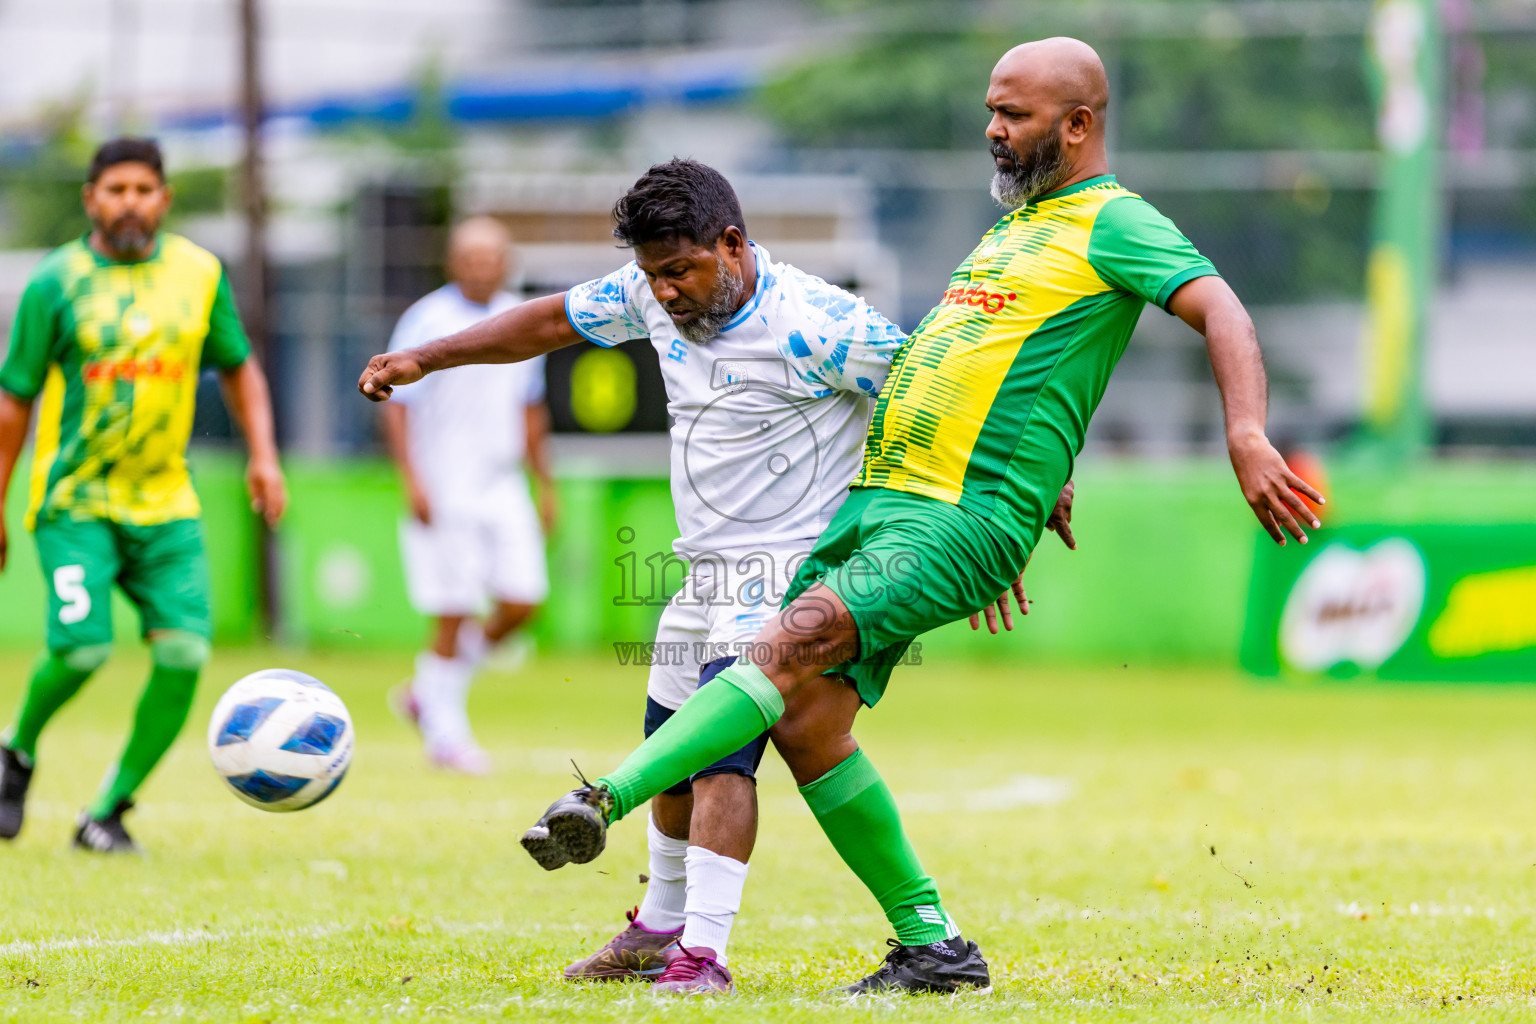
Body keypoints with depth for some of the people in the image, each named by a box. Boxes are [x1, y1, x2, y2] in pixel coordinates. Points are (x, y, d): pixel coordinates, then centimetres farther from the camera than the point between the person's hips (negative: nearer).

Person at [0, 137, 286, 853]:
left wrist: (263, 455, 3)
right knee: (82, 647, -20)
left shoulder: (198, 274, 4)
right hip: (75, 499, -3)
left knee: (183, 652, -12)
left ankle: (107, 812, 2)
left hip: (166, 504, 3)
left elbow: (238, 369, 18)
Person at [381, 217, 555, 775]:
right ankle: (446, 735, 5)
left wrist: (545, 486, 20)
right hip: (443, 494, -6)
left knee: (522, 601, -2)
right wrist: (413, 480, -16)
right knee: (455, 613, -7)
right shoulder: (426, 322, -7)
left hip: (503, 488, 6)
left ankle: (428, 692, 17)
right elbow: (396, 406, -8)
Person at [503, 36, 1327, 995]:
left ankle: (605, 799, -33)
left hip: (963, 521, -9)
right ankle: (930, 944, 7)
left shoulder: (1115, 223, -4)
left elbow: (1221, 310, -18)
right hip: (875, 499, 9)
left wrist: (1246, 434, -34)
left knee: (790, 646, -26)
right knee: (806, 722, 0)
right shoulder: (1021, 223, 24)